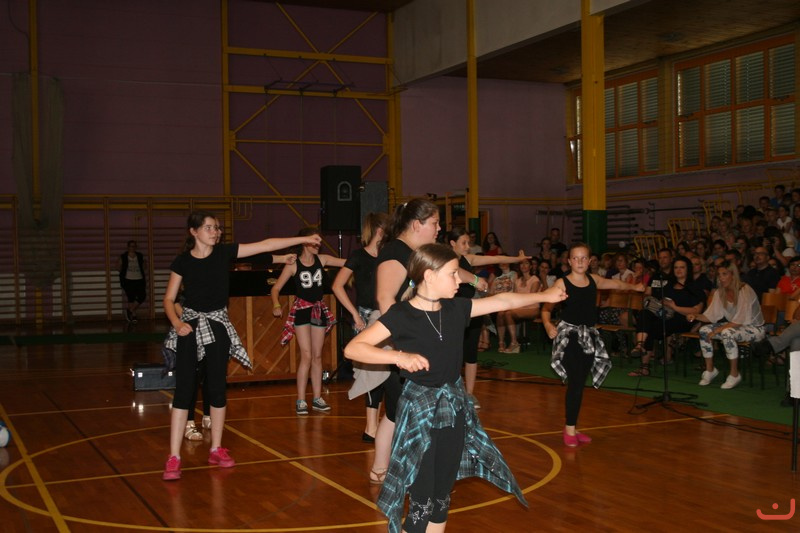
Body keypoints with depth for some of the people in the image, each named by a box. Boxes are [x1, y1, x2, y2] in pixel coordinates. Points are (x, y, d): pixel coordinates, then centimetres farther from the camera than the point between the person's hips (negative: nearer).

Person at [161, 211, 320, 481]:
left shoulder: (224, 253, -2)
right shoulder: (182, 261, -5)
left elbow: (265, 245, -4)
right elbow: (169, 300, -1)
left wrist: (303, 239, -5)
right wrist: (176, 322, -20)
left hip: (218, 325, 2)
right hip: (191, 325, -2)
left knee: (217, 386, 8)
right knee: (184, 388, -6)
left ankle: (216, 449, 20)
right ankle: (174, 457, -3)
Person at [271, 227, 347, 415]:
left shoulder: (322, 259, 0)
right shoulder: (293, 265, -10)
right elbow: (275, 288, -9)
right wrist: (276, 305, -25)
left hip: (319, 310, 4)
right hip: (302, 310, -4)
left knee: (317, 356, 9)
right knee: (306, 356, -10)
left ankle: (317, 398, 17)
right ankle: (301, 400, -2)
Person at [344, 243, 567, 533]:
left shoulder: (456, 309, 2)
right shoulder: (401, 315, -15)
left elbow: (502, 301, 13)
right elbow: (352, 348, -20)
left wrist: (544, 296, 18)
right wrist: (399, 356, -31)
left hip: (454, 406, 6)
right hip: (419, 409, -6)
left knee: (443, 493, 14)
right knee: (422, 499, -3)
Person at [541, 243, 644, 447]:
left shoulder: (594, 280, 8)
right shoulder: (562, 283, -8)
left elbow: (616, 284, 29)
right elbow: (546, 308, -9)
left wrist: (634, 287, 35)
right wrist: (548, 325, -26)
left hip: (589, 336, 5)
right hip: (569, 335, -5)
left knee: (579, 383, 9)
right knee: (575, 382, -14)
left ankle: (572, 428, 19)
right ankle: (569, 429, -4)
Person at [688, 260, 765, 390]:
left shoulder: (745, 291, -21)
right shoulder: (720, 292, 0)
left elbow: (740, 321, -25)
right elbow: (711, 316, 0)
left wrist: (718, 330, -28)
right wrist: (696, 317, -19)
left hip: (754, 328, -7)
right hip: (733, 325, 7)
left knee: (727, 333, -35)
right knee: (704, 330, -13)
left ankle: (734, 374, -20)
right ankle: (710, 370, 1)